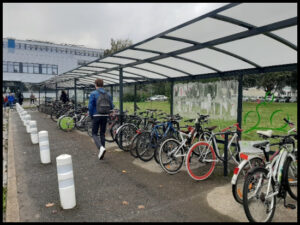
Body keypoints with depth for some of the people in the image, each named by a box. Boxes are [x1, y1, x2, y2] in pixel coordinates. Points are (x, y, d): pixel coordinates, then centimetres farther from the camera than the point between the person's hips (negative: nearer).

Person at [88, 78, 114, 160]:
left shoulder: (93, 94, -6)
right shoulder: (108, 94, 6)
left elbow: (90, 106, -9)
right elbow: (111, 107, 5)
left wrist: (91, 116, 6)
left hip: (97, 116, -4)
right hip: (105, 116, 4)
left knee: (94, 133, 7)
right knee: (102, 134, 14)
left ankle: (101, 148, -17)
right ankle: (101, 153, 17)